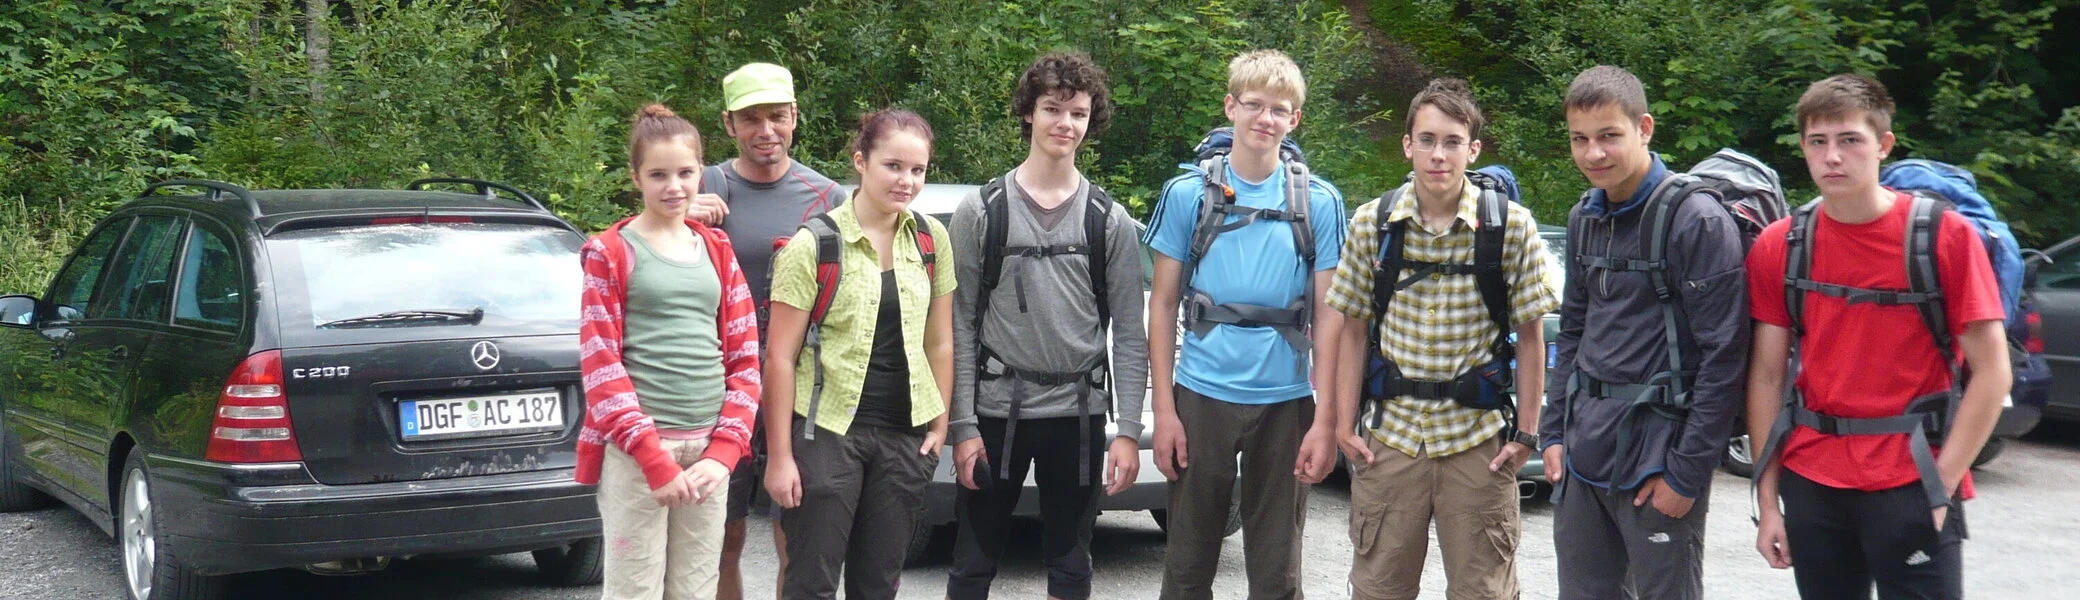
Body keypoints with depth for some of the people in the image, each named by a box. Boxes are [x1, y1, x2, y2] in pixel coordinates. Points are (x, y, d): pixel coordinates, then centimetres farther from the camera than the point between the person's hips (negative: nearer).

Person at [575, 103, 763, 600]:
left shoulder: (717, 250, 13)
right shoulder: (610, 252, 1)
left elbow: (745, 358, 11)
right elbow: (601, 365, -6)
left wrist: (723, 450, -2)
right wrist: (654, 458, -14)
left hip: (706, 450, 4)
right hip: (634, 450, -4)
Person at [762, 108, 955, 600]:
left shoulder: (931, 239, 6)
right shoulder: (814, 245, -8)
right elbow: (781, 358, -8)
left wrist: (940, 422, 6)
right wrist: (779, 455, -11)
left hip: (906, 438, 4)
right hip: (828, 431, -4)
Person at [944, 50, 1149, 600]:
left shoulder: (1110, 221, 3)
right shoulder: (981, 211, 0)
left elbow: (1129, 335, 2)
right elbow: (960, 327, -1)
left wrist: (1129, 430, -5)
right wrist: (963, 425, -7)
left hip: (1078, 415, 1)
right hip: (996, 411, -1)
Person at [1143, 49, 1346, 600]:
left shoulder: (1319, 202, 2)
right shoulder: (1188, 194, 2)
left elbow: (1328, 316, 3)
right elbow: (1163, 304, 4)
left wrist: (1326, 421, -5)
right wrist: (1164, 410, -3)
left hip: (1285, 402, 0)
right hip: (1202, 395, 0)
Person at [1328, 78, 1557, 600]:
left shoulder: (1512, 227, -5)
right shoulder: (1372, 223, 0)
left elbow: (1530, 336, 1)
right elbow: (1354, 330, 7)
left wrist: (1526, 433, -2)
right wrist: (1345, 423, 2)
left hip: (1478, 438, -1)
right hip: (1390, 434, 2)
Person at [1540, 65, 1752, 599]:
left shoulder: (1698, 220, -13)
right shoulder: (1585, 219, 11)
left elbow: (1723, 358, -15)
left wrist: (1687, 474, -16)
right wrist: (1554, 431, 12)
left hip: (1658, 451, -7)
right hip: (1584, 452, 7)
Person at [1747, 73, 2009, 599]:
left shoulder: (1944, 235, -6)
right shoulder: (1778, 248, 2)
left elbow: (1991, 372, -6)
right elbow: (1767, 375, 6)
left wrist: (1941, 482, -11)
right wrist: (1767, 500, 3)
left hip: (1911, 488, -3)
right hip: (1811, 485, 3)